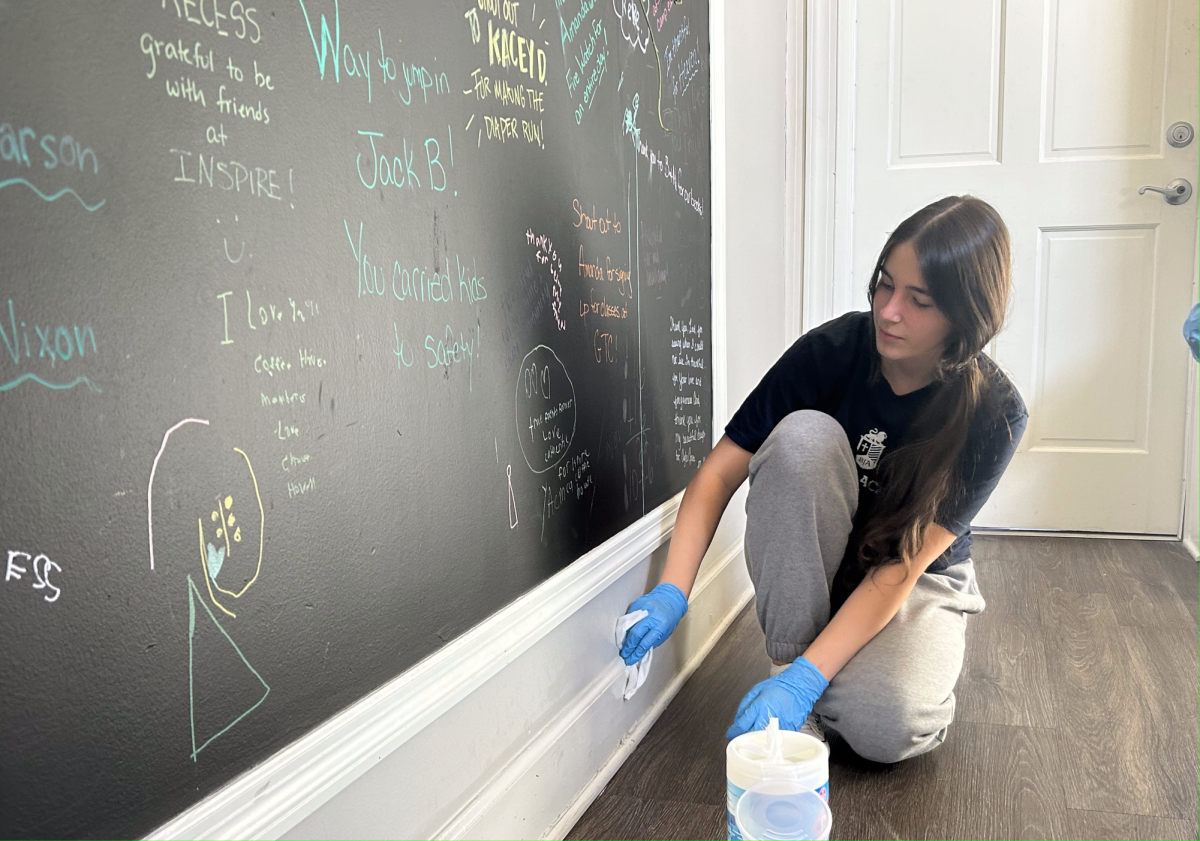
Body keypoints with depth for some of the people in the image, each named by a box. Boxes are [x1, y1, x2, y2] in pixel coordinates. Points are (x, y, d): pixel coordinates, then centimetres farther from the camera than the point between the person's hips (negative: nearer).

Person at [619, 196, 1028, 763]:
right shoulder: (833, 350, -19)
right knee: (804, 434, -31)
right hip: (805, 572, 2)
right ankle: (786, 658, -20)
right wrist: (672, 593, -30)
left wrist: (805, 680, -36)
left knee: (883, 726, -35)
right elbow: (721, 469, -18)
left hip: (919, 582, -1)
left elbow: (902, 566, -26)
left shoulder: (995, 415, -21)